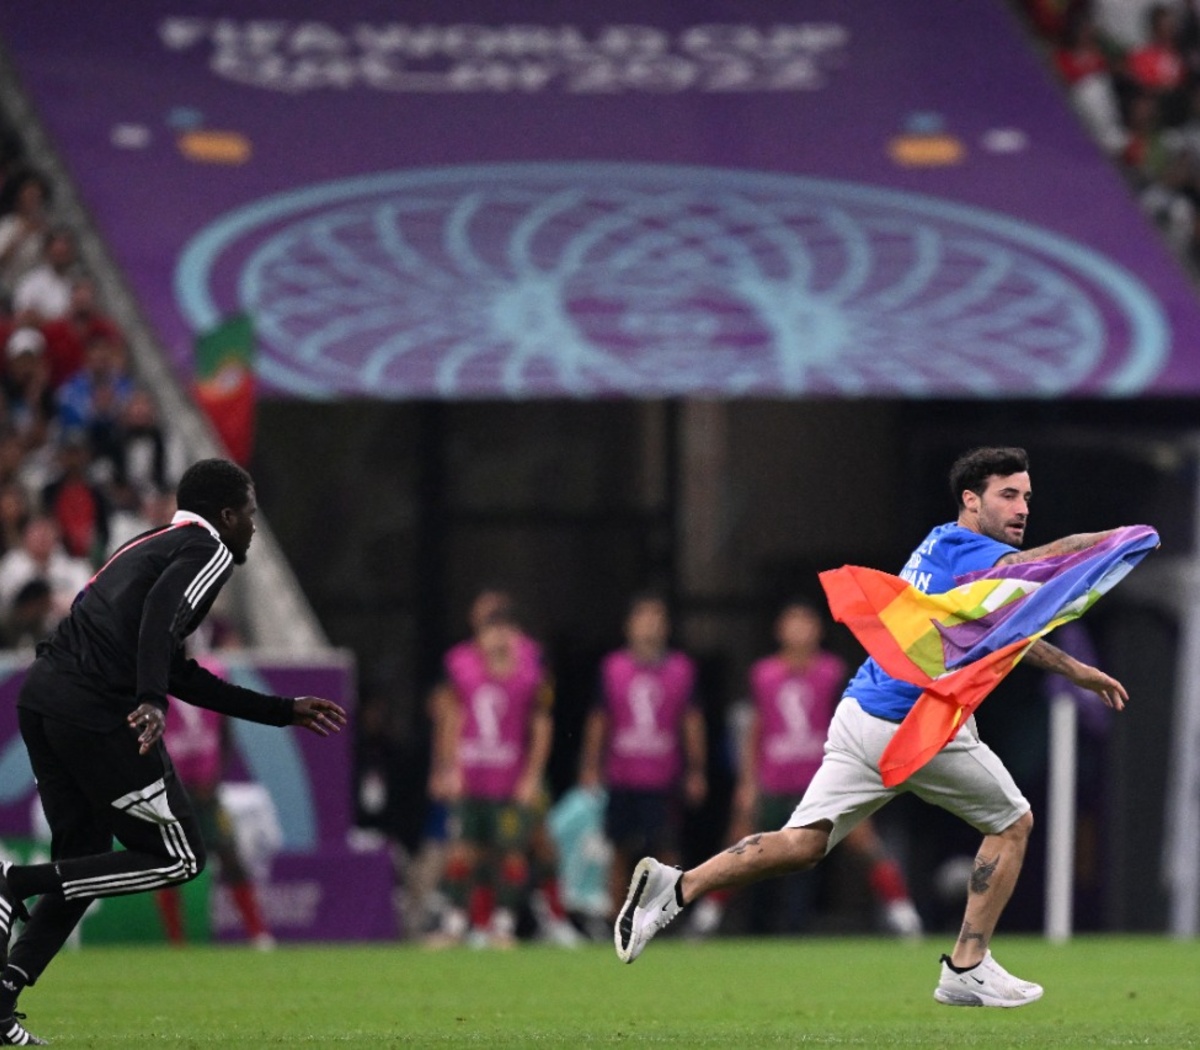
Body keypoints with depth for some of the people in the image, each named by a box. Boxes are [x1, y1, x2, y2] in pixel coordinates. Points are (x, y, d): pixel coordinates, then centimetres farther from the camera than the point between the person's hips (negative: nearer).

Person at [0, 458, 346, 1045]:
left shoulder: (157, 546, 29)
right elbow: (160, 616, -19)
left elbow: (180, 675, 33)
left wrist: (284, 710, 37)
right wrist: (150, 702, -30)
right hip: (98, 710, -9)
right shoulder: (209, 551, 2)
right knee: (180, 858, 2)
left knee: (83, 860, 16)